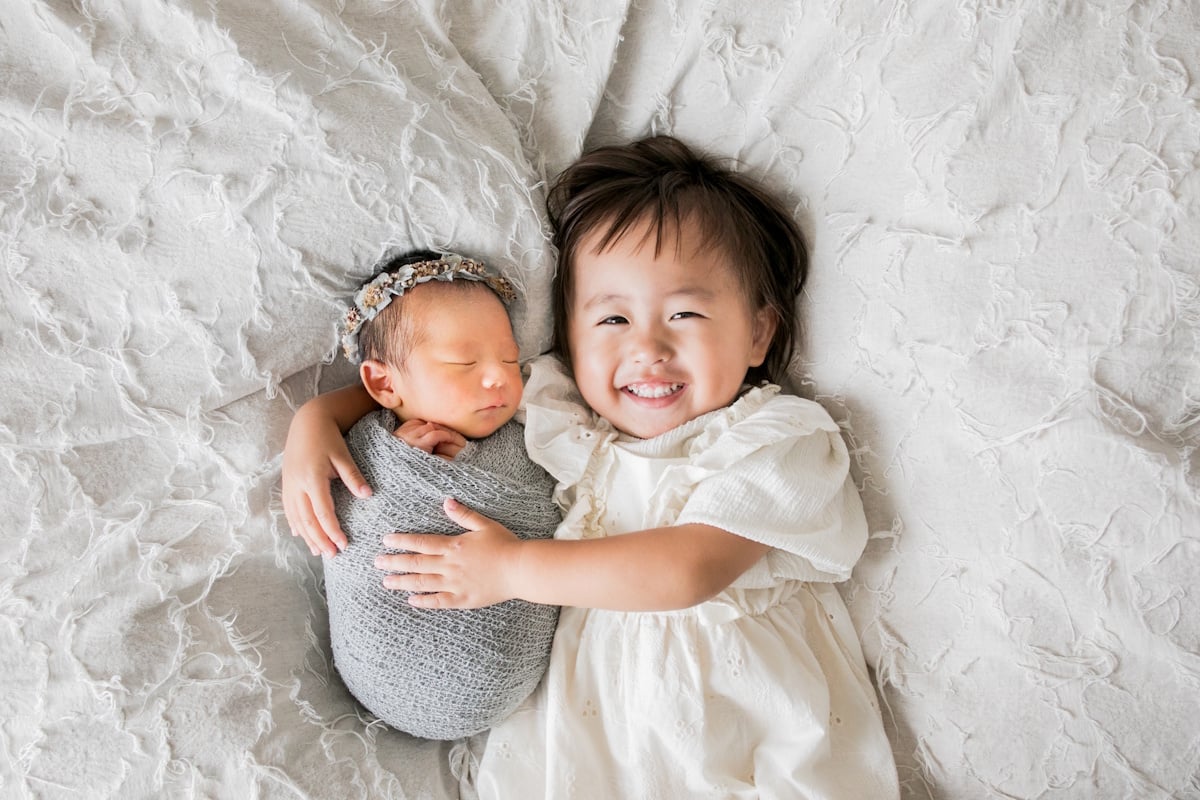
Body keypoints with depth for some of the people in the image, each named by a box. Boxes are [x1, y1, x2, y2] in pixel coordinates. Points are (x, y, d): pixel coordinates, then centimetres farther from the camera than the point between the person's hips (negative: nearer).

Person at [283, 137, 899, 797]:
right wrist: (318, 420, -5)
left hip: (751, 718, -3)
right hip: (592, 711, 3)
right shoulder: (560, 418, 3)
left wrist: (511, 569, -19)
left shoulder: (777, 441, -8)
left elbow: (688, 569, -21)